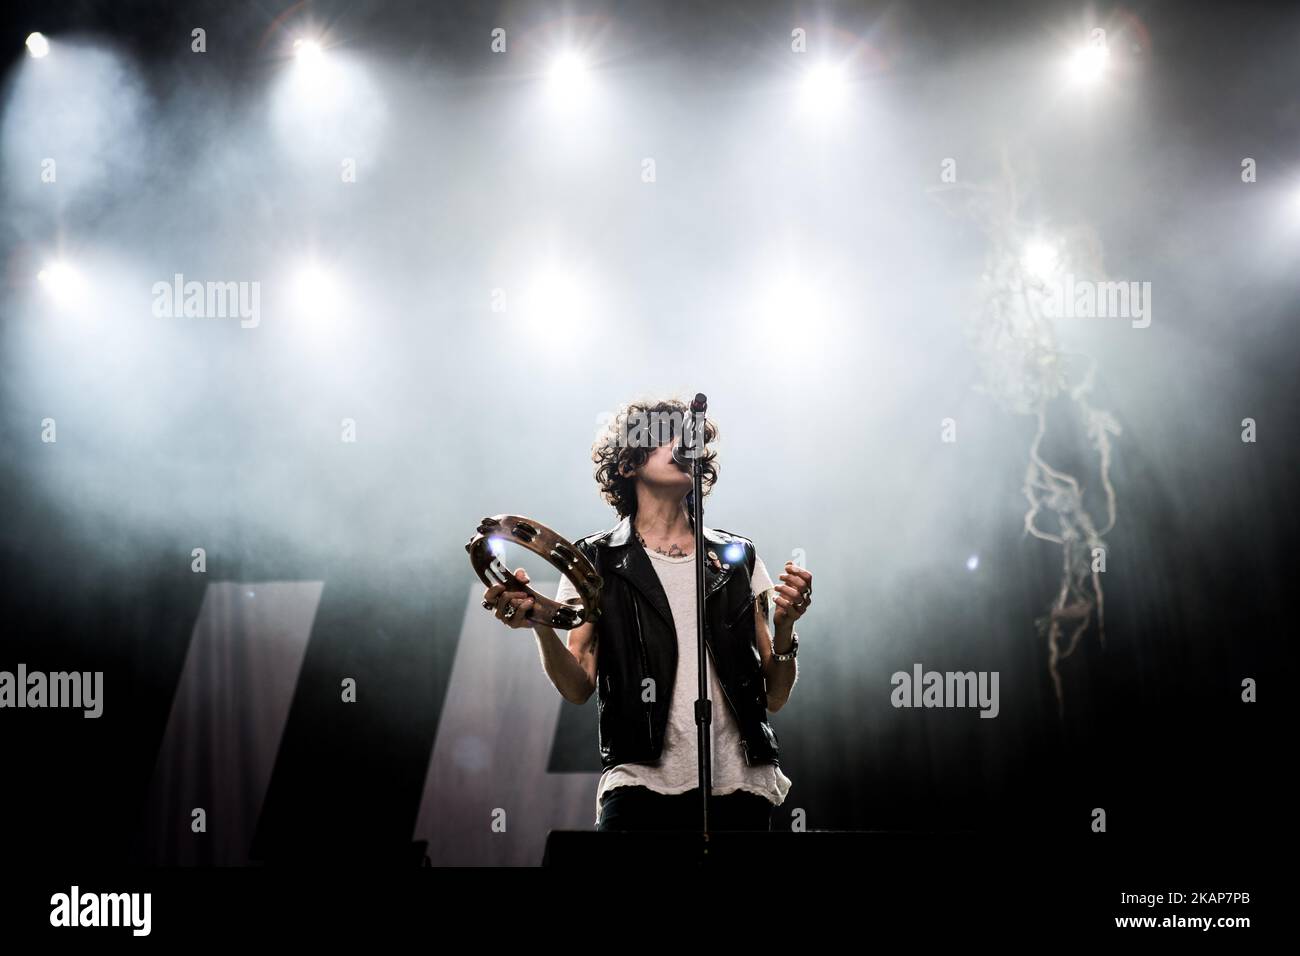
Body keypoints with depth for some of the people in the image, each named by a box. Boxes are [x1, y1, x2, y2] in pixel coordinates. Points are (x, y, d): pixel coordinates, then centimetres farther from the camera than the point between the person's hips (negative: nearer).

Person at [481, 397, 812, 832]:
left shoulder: (737, 557, 14)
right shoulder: (596, 560, 8)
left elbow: (774, 697, 13)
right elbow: (579, 688, 1)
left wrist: (784, 627, -6)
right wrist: (541, 625, -17)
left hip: (739, 785, 2)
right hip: (642, 785, -2)